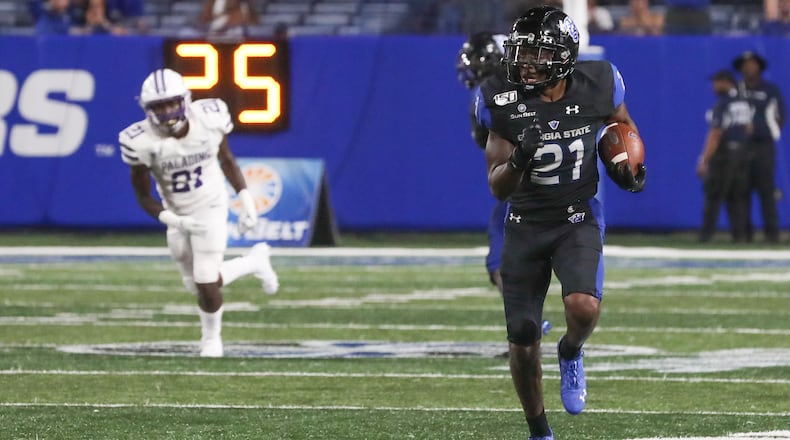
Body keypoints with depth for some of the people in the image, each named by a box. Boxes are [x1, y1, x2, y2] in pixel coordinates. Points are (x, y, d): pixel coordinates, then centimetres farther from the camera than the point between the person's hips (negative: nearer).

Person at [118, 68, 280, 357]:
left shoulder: (209, 119, -19)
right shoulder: (143, 142, -24)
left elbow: (226, 159, 2)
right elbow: (143, 196, -14)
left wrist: (246, 199, -1)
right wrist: (173, 221, -28)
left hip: (211, 208, -1)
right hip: (178, 216, 1)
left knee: (206, 283, -6)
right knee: (197, 285, 11)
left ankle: (211, 337, 25)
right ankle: (255, 262, 38)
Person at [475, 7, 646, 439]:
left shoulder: (597, 85, -10)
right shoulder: (503, 102, -12)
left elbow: (623, 126, 14)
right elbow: (498, 187, -9)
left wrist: (628, 167, -5)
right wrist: (518, 162, -30)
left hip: (578, 220, -1)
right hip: (525, 225, 1)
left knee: (583, 306, -29)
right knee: (522, 345, 2)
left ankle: (571, 354, 6)